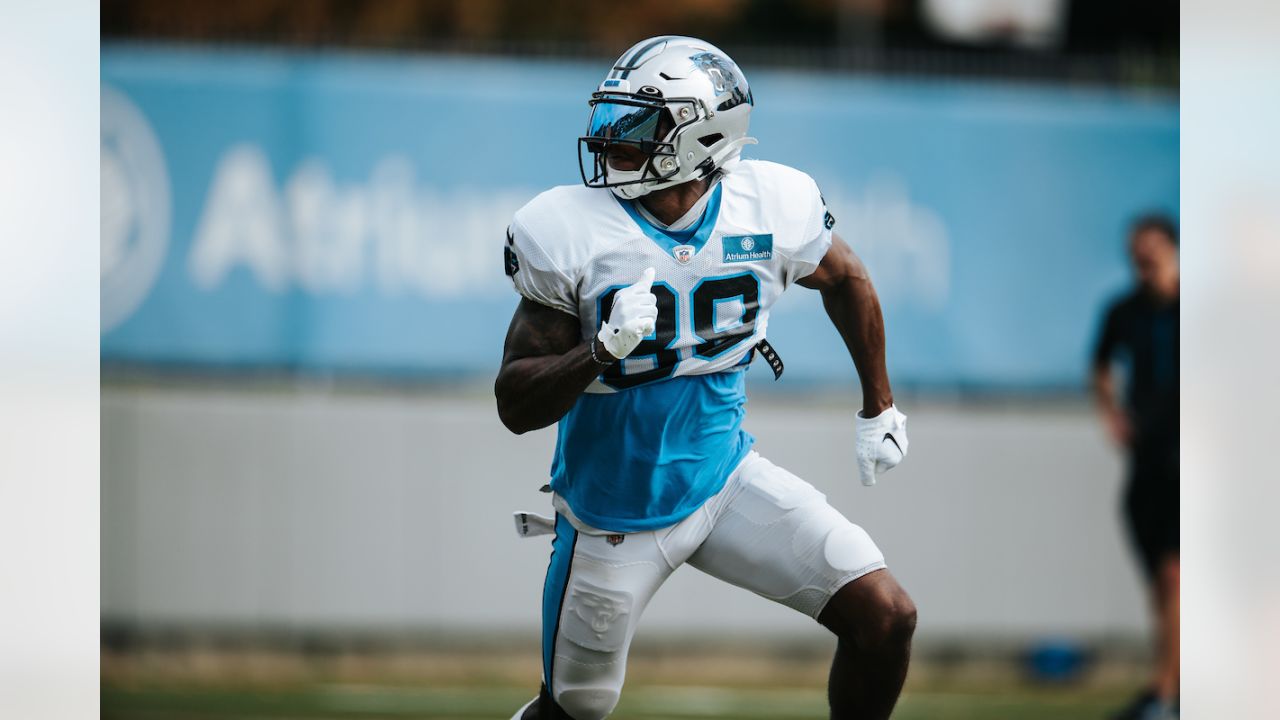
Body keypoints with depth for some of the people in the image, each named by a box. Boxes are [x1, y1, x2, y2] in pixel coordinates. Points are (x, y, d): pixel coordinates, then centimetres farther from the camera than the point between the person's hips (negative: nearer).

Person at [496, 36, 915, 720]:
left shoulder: (771, 209, -11)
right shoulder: (573, 235, -18)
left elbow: (844, 278, 13)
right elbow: (515, 406, -14)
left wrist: (879, 408, 20)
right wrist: (601, 352, -32)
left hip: (727, 478, 2)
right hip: (614, 509, -2)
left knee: (884, 618, -10)